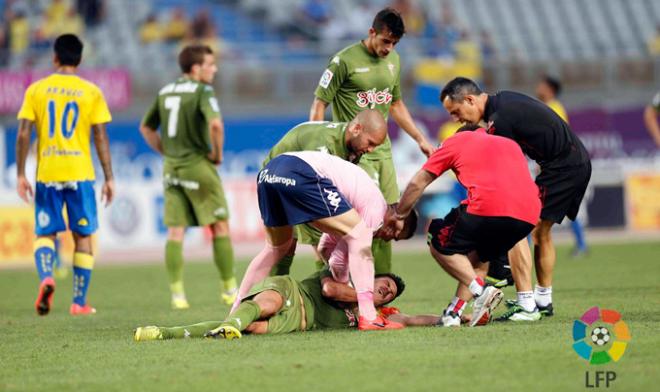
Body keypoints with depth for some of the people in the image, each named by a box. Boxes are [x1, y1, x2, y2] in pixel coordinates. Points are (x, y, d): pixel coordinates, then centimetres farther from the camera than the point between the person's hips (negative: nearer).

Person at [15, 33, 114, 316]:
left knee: (44, 233, 9)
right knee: (83, 236, 9)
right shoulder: (91, 92, 1)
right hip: (80, 174, -1)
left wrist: (20, 174, 3)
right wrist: (109, 178, 3)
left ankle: (45, 278, -19)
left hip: (46, 174, 1)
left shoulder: (36, 90, 2)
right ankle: (79, 301, 10)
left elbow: (23, 135, -2)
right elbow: (101, 138, -2)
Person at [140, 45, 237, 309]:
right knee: (220, 227, 7)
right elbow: (215, 123, -27)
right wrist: (217, 153, -12)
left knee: (175, 231, 3)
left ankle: (177, 293, -3)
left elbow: (146, 128, 20)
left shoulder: (165, 93, 12)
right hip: (198, 165, -6)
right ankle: (229, 289, 10)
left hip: (171, 167, 6)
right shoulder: (202, 91, -11)